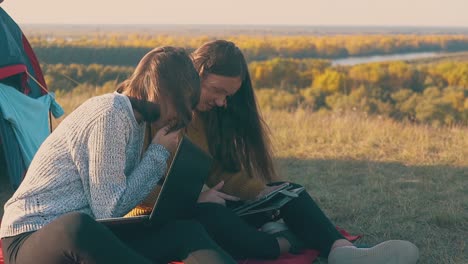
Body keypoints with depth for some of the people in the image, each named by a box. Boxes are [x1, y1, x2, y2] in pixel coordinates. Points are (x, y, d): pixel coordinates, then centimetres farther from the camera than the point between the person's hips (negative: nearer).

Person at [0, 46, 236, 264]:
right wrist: (159, 153, -9)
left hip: (87, 236, 8)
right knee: (76, 227, -43)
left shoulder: (133, 117, 12)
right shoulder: (111, 114, -16)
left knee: (186, 230, -13)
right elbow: (108, 209, -18)